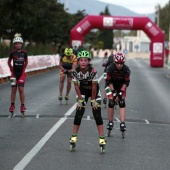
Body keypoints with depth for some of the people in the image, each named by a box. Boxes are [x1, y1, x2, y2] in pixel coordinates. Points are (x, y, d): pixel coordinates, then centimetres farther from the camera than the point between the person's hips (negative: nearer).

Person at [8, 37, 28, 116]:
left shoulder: (24, 53, -2)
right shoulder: (12, 53, -3)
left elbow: (26, 62, 14)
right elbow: (9, 62, 11)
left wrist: (23, 69, 9)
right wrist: (11, 69, 6)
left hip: (21, 73, 0)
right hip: (14, 73, 0)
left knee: (21, 89, -5)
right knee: (13, 90, 4)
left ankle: (22, 106, 2)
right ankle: (12, 105, 12)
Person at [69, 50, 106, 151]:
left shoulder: (93, 71, -31)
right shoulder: (76, 72, -23)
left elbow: (94, 87, -22)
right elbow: (76, 86, -12)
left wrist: (93, 100, -15)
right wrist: (80, 100, -10)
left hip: (94, 91, -2)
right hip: (83, 91, 2)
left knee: (97, 114, -8)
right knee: (79, 113, -4)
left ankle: (102, 138, -7)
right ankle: (74, 136, 7)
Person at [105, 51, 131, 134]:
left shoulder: (126, 69, -27)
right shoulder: (110, 68, -28)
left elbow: (126, 82, -16)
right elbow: (108, 81, -16)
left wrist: (121, 92, -23)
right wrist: (113, 91, -22)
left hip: (121, 86, 0)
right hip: (112, 85, 0)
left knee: (122, 102, -13)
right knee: (111, 102, -9)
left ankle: (122, 123, -16)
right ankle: (110, 122, 5)